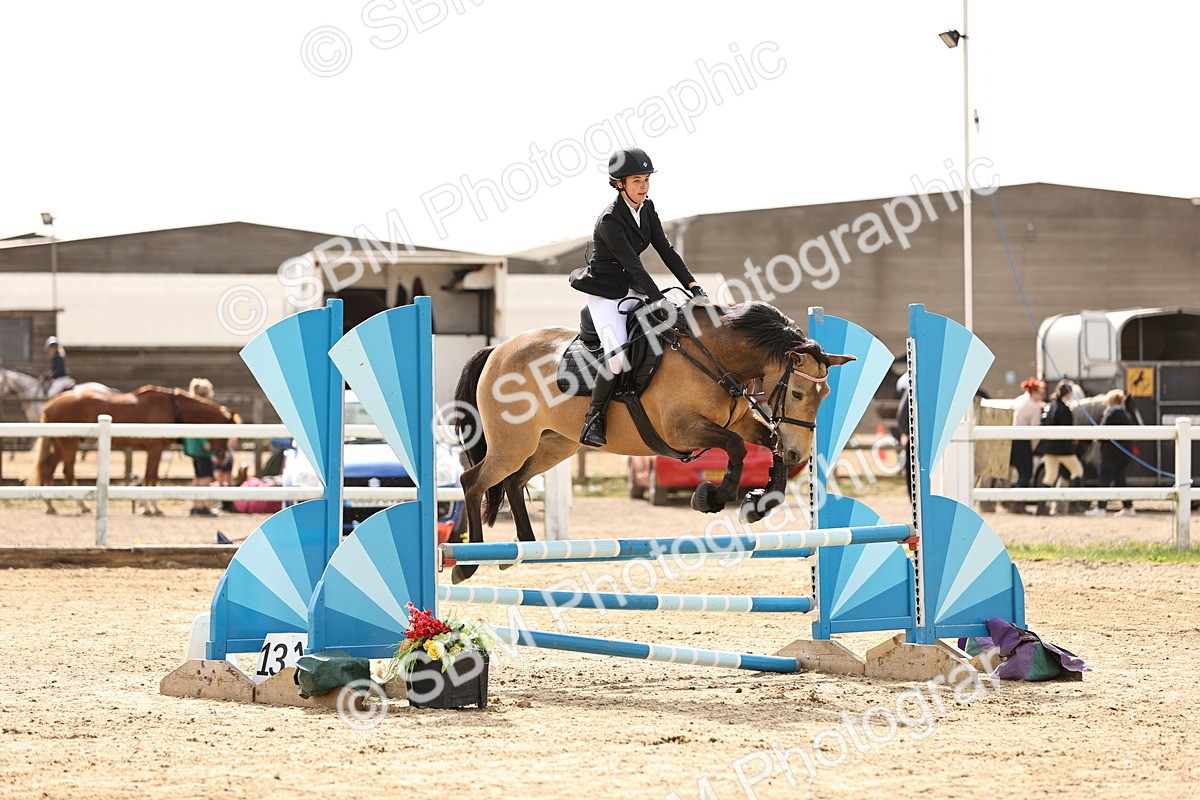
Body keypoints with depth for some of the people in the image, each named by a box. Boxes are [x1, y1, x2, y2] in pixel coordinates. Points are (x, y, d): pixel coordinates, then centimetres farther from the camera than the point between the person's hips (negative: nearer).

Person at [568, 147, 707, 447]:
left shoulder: (647, 209, 2)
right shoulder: (610, 220, -22)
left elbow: (666, 250, 2)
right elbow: (633, 264, -26)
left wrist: (693, 286, -9)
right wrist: (659, 302, -30)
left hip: (632, 290, 8)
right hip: (605, 294, -8)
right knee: (619, 356, -26)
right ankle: (593, 420, -9)